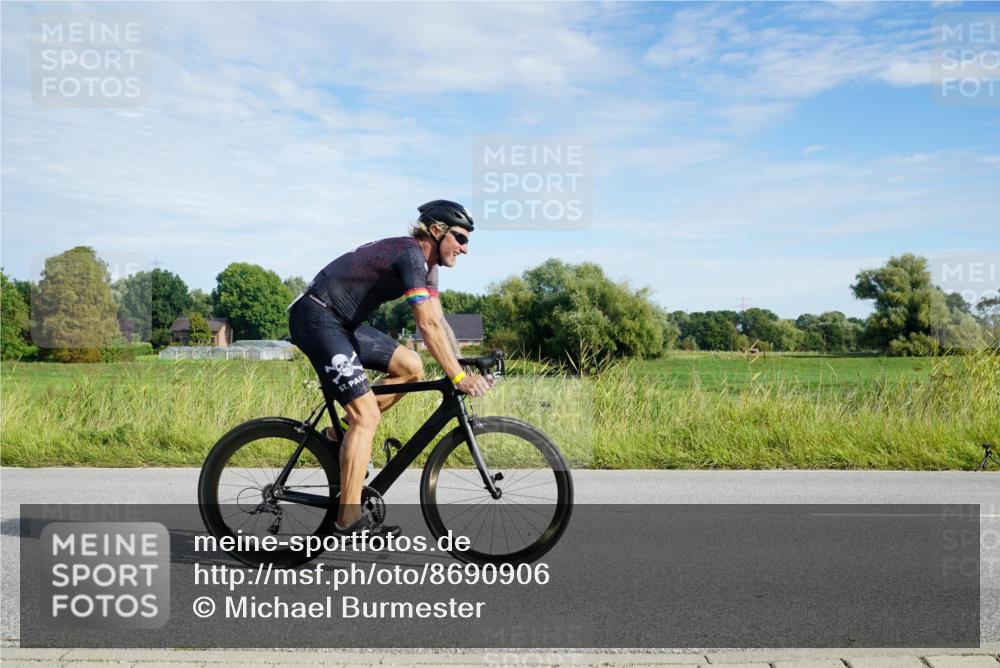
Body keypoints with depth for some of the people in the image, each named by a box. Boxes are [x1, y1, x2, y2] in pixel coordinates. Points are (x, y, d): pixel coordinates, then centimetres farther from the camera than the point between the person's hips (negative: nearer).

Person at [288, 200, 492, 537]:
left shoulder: (426, 262, 11)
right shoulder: (411, 254, -19)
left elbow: (438, 320, 10)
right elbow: (428, 324, -26)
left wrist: (463, 368, 2)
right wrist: (458, 377, -24)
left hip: (343, 322, 10)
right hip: (316, 317, -10)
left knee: (411, 367, 4)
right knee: (366, 415, -13)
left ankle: (345, 432, 11)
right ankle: (350, 520, -9)